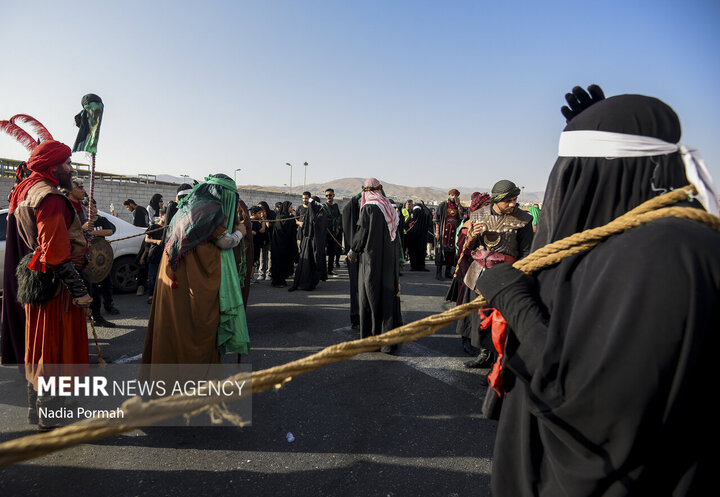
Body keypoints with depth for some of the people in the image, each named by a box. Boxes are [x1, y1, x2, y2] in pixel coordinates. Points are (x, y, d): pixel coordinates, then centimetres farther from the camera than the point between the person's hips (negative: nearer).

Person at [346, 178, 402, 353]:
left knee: (370, 297, 3)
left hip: (371, 259, -6)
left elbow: (362, 232, -10)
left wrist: (353, 252, 4)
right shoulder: (389, 208, 9)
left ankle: (370, 339, 10)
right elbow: (395, 236, 13)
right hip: (389, 260, 6)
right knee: (389, 296, 9)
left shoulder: (369, 207, -10)